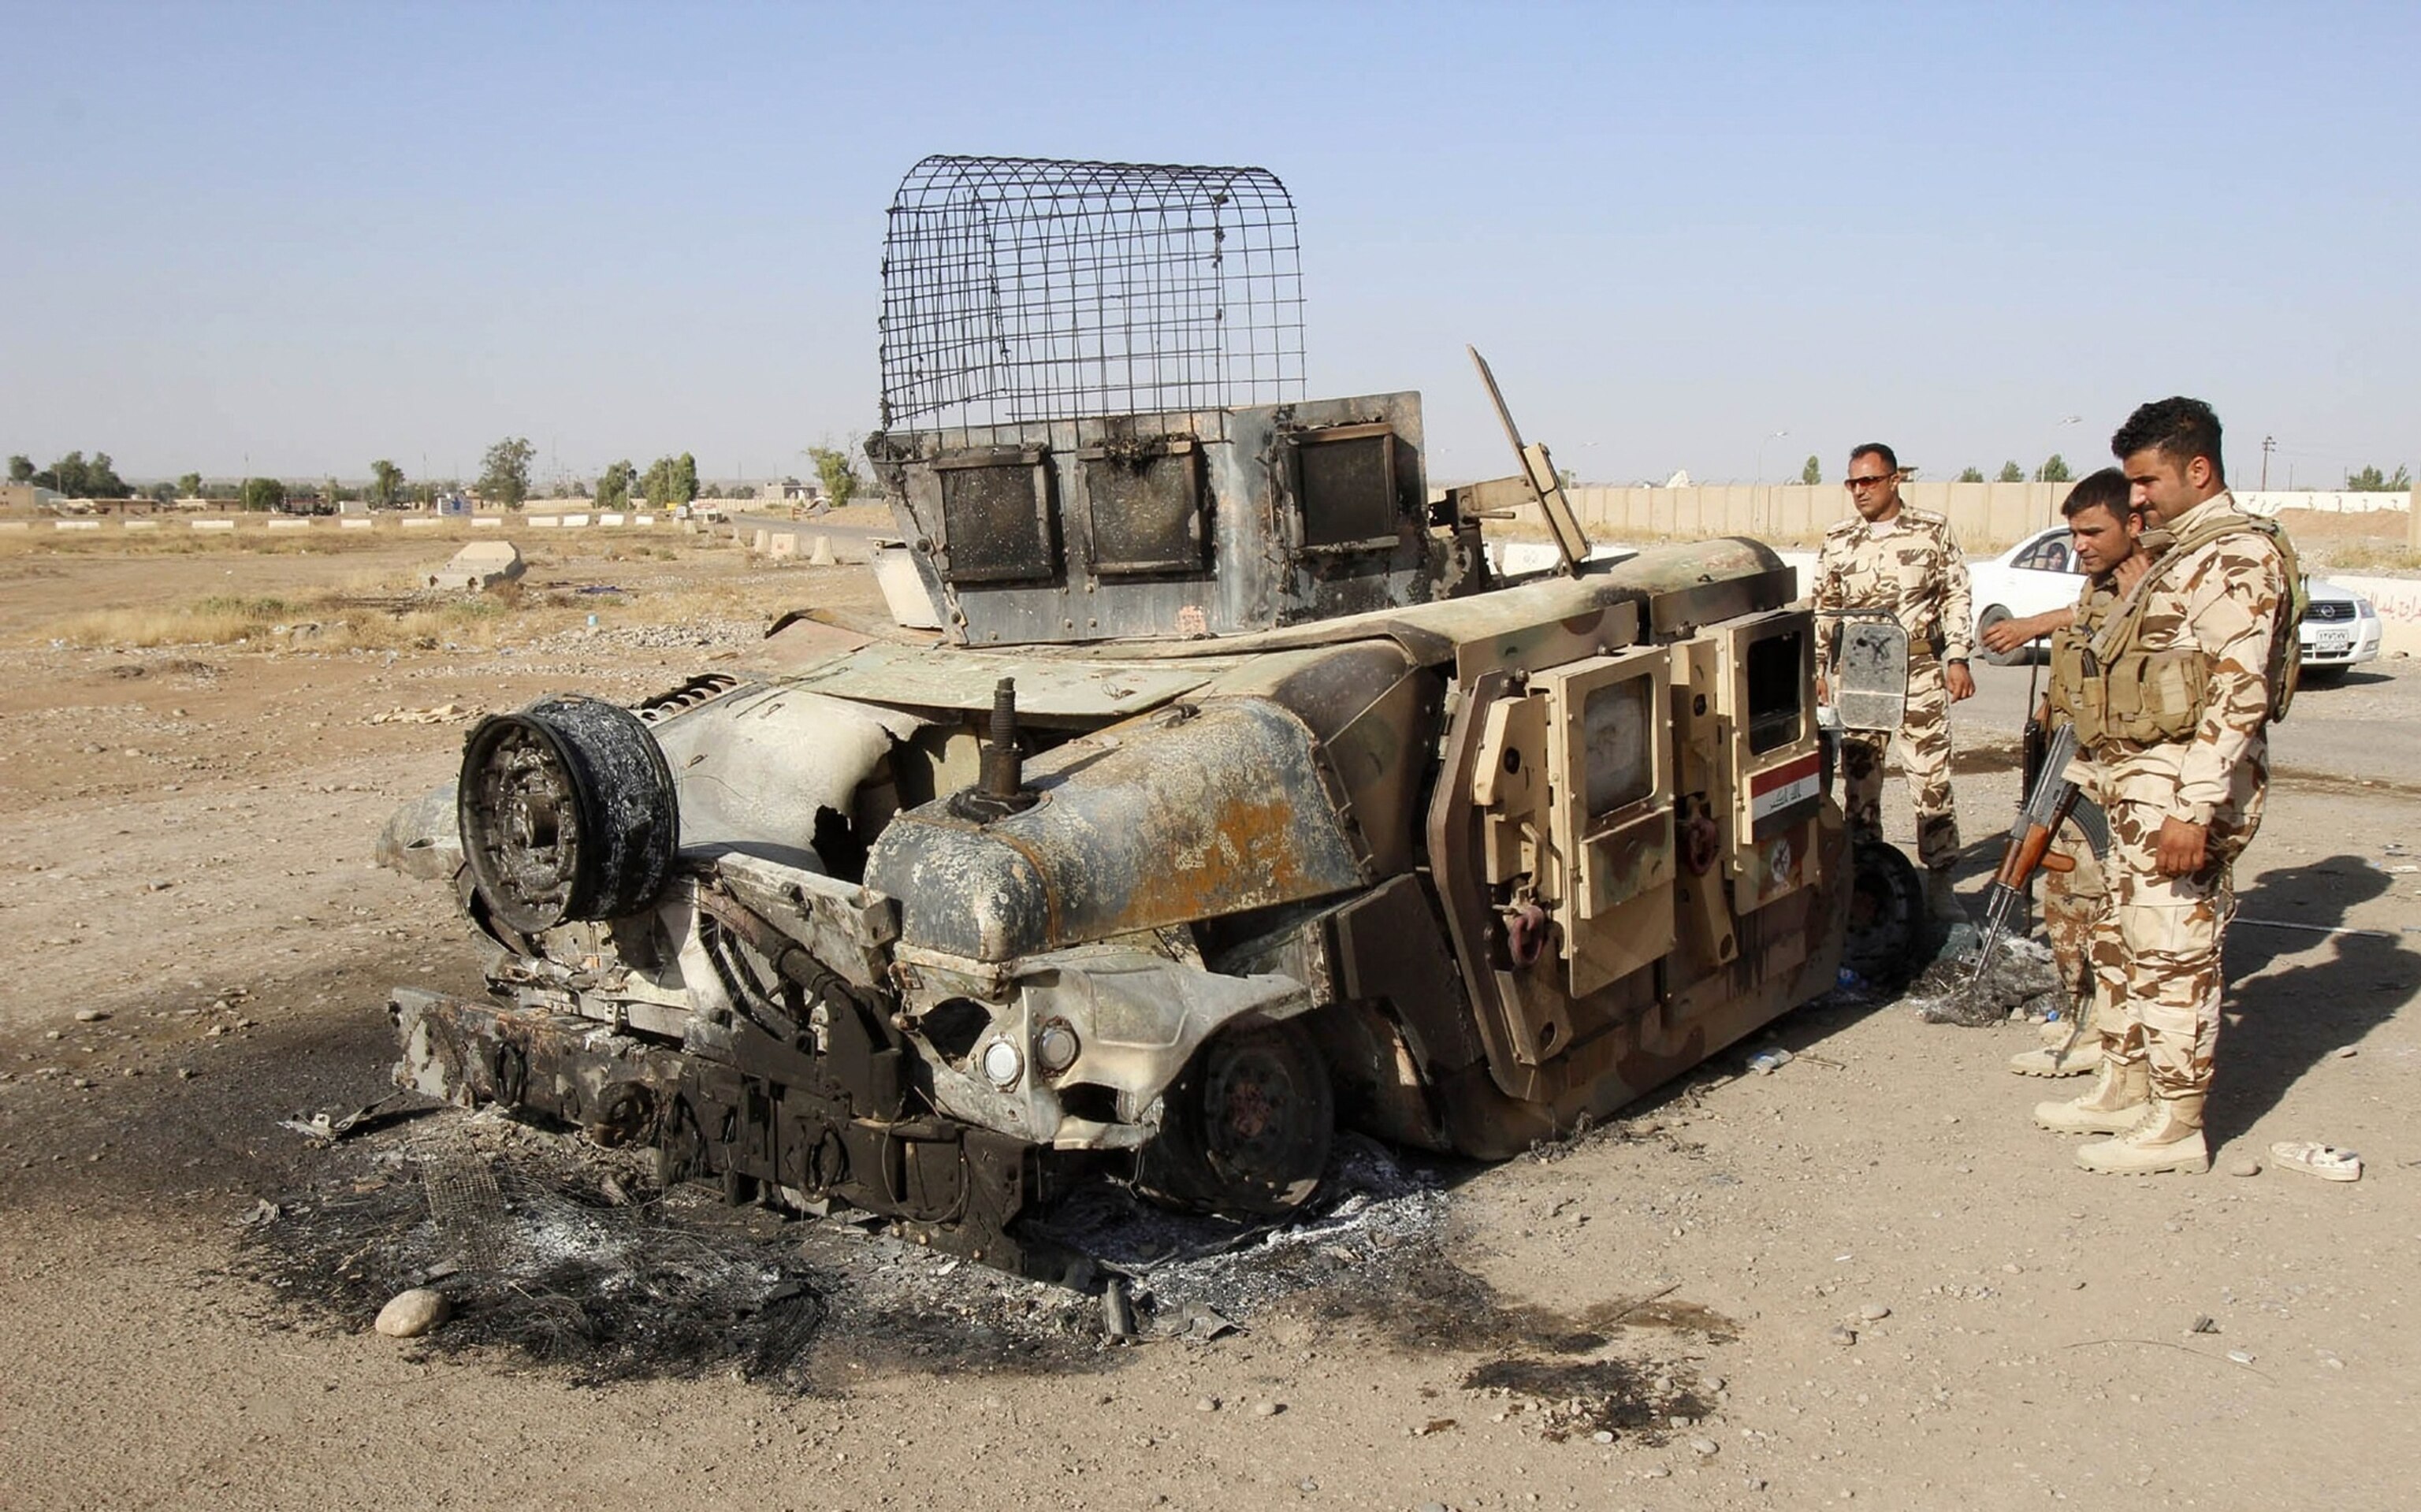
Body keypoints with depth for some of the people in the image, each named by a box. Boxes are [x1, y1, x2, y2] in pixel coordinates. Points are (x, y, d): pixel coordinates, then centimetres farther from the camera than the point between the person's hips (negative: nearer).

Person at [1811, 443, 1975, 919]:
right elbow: (1824, 610, 14)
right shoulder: (1837, 540, 9)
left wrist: (1957, 658, -3)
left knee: (1932, 780, -3)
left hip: (1919, 673, -2)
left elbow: (1956, 598, 5)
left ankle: (1940, 886, 3)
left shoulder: (1932, 530, 3)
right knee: (1858, 779, 6)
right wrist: (1817, 669, 9)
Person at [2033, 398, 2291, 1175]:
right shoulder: (2181, 553, 18)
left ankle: (2177, 1125, 6)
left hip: (2182, 788, -10)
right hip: (2139, 782, 10)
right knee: (2138, 944, 17)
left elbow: (2239, 694, -22)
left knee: (2175, 952, -3)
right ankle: (2126, 1088, 28)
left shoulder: (2237, 556, -15)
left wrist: (2194, 811, -26)